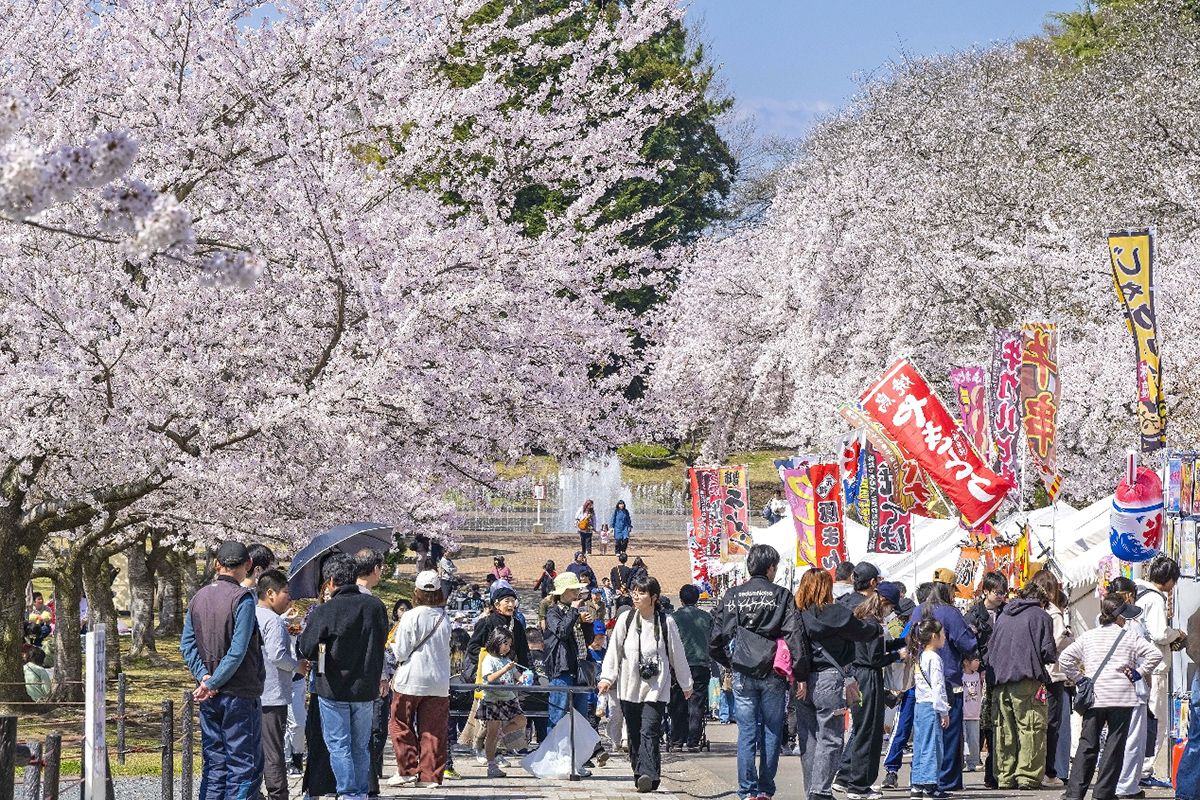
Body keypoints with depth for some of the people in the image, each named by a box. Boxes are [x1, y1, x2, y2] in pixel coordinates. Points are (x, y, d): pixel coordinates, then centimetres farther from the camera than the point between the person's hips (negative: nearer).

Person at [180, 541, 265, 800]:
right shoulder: (242, 599, -12)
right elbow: (238, 651, -17)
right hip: (240, 695, -6)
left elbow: (187, 644, 3)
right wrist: (212, 683, -11)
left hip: (208, 699, 6)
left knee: (214, 764, 12)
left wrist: (204, 676, -5)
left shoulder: (199, 597, 8)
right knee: (244, 764, -1)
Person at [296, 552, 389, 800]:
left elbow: (306, 650, -12)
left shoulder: (324, 612, -16)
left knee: (339, 746, 3)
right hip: (366, 687, 4)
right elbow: (382, 641, 11)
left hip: (334, 689, -4)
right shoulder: (376, 606, -2)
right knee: (361, 747, 15)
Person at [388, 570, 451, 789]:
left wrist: (394, 646, 11)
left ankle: (407, 769, 5)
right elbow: (446, 651, 11)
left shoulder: (411, 617, -11)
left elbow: (401, 652, -9)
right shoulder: (444, 619, 2)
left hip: (411, 680, -4)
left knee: (401, 725, 10)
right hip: (439, 681, 4)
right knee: (433, 730, 6)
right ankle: (430, 775, 4)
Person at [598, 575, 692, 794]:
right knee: (634, 734, 7)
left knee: (649, 731, -16)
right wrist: (607, 677, -6)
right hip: (630, 687, 3)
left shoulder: (666, 622, 0)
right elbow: (614, 650, 6)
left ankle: (648, 774, -26)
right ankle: (641, 776, 16)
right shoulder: (626, 620, 5)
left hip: (656, 688, -3)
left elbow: (677, 655, 8)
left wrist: (686, 684, 16)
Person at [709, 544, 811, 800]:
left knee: (747, 733, 3)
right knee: (772, 733, 8)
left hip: (742, 674, 2)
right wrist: (801, 675, -6)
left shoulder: (731, 597, 4)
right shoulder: (781, 596, -3)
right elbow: (796, 636, -9)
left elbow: (716, 640, 7)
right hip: (773, 674, -2)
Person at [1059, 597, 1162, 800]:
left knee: (1087, 745, 6)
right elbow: (1155, 654, -7)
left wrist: (1078, 678, 11)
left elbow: (1064, 659, 5)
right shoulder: (1130, 637, 2)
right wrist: (1137, 673, 1)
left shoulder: (1088, 636, 9)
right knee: (1115, 745, 3)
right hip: (1122, 697, -3)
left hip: (1094, 697, 3)